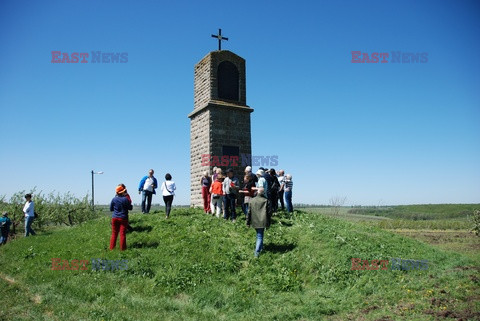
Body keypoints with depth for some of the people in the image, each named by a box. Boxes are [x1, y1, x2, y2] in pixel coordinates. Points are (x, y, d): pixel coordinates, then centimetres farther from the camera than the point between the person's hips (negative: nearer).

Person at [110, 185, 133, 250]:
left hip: (115, 218, 3)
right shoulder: (125, 199, -12)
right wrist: (130, 203, 15)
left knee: (114, 233, 11)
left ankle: (112, 248, 14)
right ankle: (122, 248, 3)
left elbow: (111, 209, 7)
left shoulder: (114, 199, -2)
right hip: (123, 218, -3)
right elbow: (130, 208, -3)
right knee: (122, 234, 2)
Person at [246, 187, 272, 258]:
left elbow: (249, 212, 3)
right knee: (260, 236, 1)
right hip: (262, 222, -3)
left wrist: (248, 222, 10)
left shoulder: (252, 200, -1)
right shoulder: (266, 201, -8)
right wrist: (268, 223, 5)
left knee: (259, 235, 24)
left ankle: (260, 247, 39)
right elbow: (269, 212, -4)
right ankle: (257, 252, -6)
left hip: (254, 222, 3)